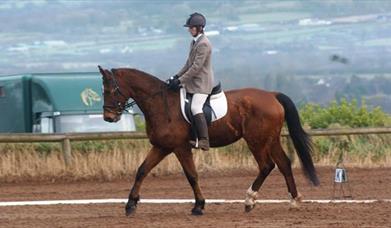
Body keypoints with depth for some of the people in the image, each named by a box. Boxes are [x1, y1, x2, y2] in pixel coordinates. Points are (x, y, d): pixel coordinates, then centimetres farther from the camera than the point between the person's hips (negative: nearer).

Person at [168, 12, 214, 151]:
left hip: (202, 82, -11)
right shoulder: (194, 42, 14)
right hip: (194, 81, 11)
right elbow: (189, 63, 20)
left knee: (195, 107, -24)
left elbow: (196, 67, -22)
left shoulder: (203, 44, -17)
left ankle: (204, 142, -30)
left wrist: (180, 80, -21)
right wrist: (177, 76, 9)